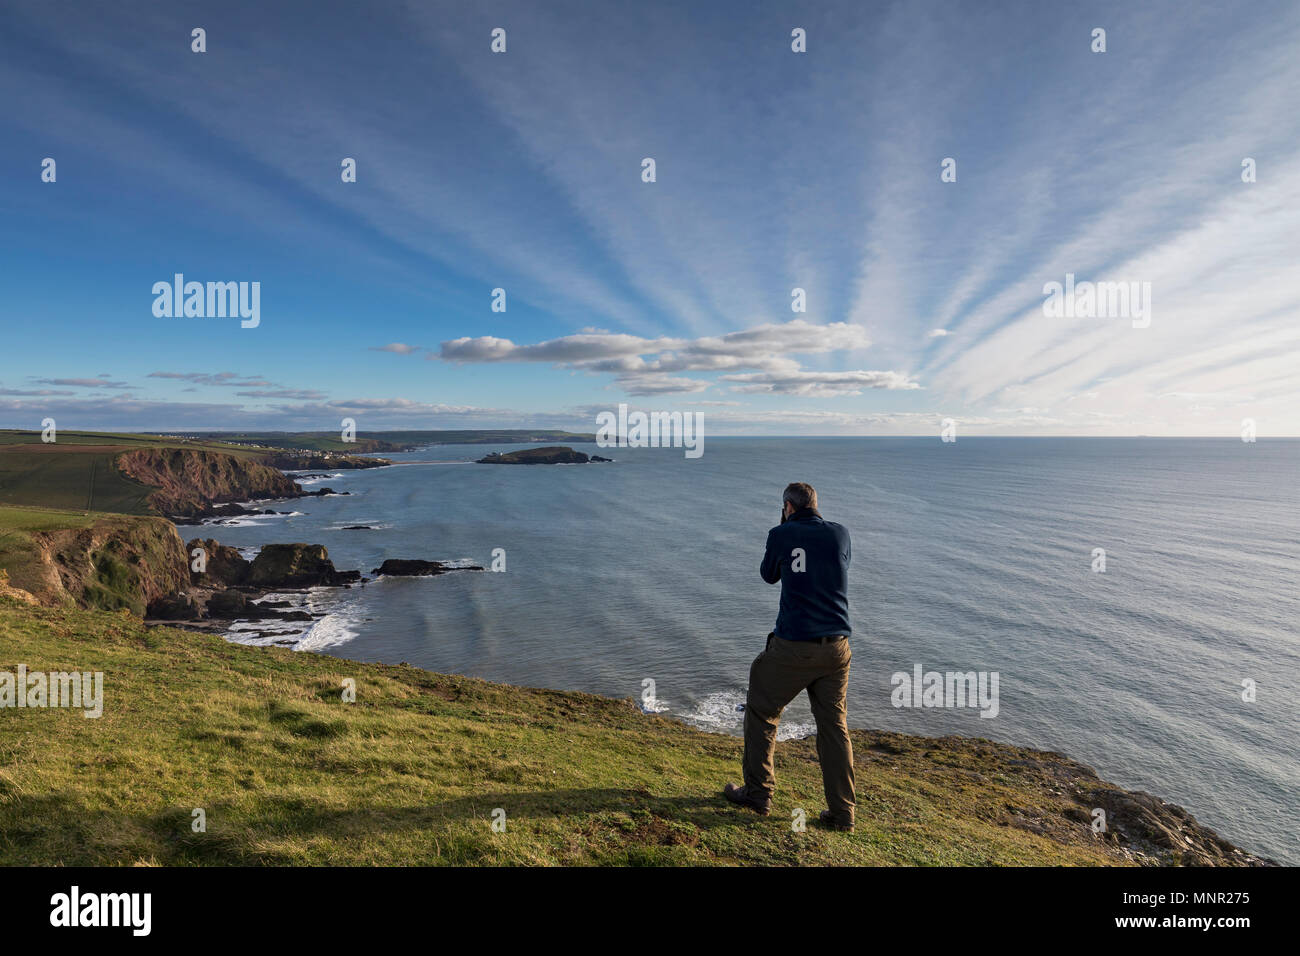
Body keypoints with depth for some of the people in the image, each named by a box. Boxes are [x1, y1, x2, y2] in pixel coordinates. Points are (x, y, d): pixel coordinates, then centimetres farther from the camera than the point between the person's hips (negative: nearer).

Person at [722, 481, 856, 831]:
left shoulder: (781, 535, -5)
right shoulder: (840, 533, 3)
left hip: (793, 647, -4)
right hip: (836, 647, 4)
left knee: (762, 712, 14)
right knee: (834, 725, 14)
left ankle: (758, 794, 21)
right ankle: (842, 811, 15)